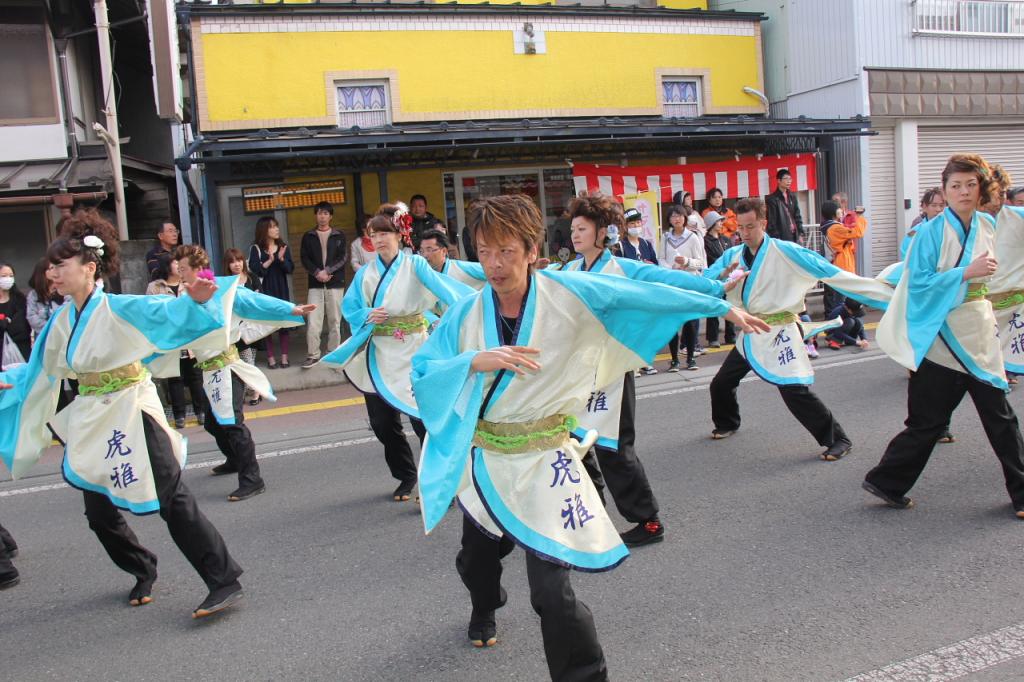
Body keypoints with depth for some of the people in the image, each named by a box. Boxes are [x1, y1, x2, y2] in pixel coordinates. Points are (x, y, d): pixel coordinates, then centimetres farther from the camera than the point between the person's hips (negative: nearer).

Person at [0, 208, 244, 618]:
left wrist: (194, 301, -52)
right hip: (91, 425, 7)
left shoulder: (116, 310, -15)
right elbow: (41, 370, 19)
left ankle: (225, 582, -5)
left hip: (132, 416, -7)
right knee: (99, 514, 14)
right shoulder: (62, 321, 5)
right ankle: (143, 572, 38)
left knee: (173, 501, -10)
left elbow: (163, 311, -33)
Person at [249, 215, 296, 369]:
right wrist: (270, 260, -21)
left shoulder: (283, 247, 6)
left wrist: (281, 259, -16)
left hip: (281, 290, 3)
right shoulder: (256, 249, -3)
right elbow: (254, 270, -12)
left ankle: (284, 357, 10)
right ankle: (270, 358, 4)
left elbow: (290, 269, 1)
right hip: (265, 290, -3)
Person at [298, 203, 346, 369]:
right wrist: (317, 273, -11)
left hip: (335, 283, 0)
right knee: (313, 322, -8)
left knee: (334, 321, 2)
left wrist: (327, 271, -12)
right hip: (315, 284, 0)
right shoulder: (308, 236, 11)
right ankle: (312, 355, -2)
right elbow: (304, 258, 4)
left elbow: (342, 258, -1)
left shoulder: (339, 236, 8)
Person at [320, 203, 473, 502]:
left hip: (412, 353, -5)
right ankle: (406, 476, 29)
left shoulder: (415, 265, -4)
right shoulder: (365, 274, 8)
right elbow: (349, 308, 7)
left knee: (423, 416, -10)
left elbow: (444, 288, -19)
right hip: (378, 356, 5)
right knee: (382, 422, 10)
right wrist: (367, 316, -14)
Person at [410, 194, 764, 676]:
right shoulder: (467, 313, -8)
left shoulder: (568, 293, -15)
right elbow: (421, 375, -9)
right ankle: (484, 610, 64)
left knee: (552, 592, -14)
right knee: (477, 559, 29)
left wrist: (721, 307, -7)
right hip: (481, 461, 4)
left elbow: (645, 294, -9)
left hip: (542, 463, -4)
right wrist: (475, 361, -26)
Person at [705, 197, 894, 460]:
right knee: (721, 384, 15)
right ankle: (726, 424, 44)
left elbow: (830, 272, -13)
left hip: (778, 332, -6)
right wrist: (723, 275, -25)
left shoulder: (785, 252, -12)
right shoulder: (732, 255, 4)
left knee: (795, 391, -19)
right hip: (750, 333, 6)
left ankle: (837, 439, -7)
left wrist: (887, 294, -13)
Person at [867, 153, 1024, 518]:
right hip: (943, 334, -5)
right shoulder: (932, 231, -11)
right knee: (928, 420, 2)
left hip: (980, 332, 5)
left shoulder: (987, 226, 6)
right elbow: (919, 283, -17)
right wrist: (966, 272, -22)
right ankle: (886, 481, 16)